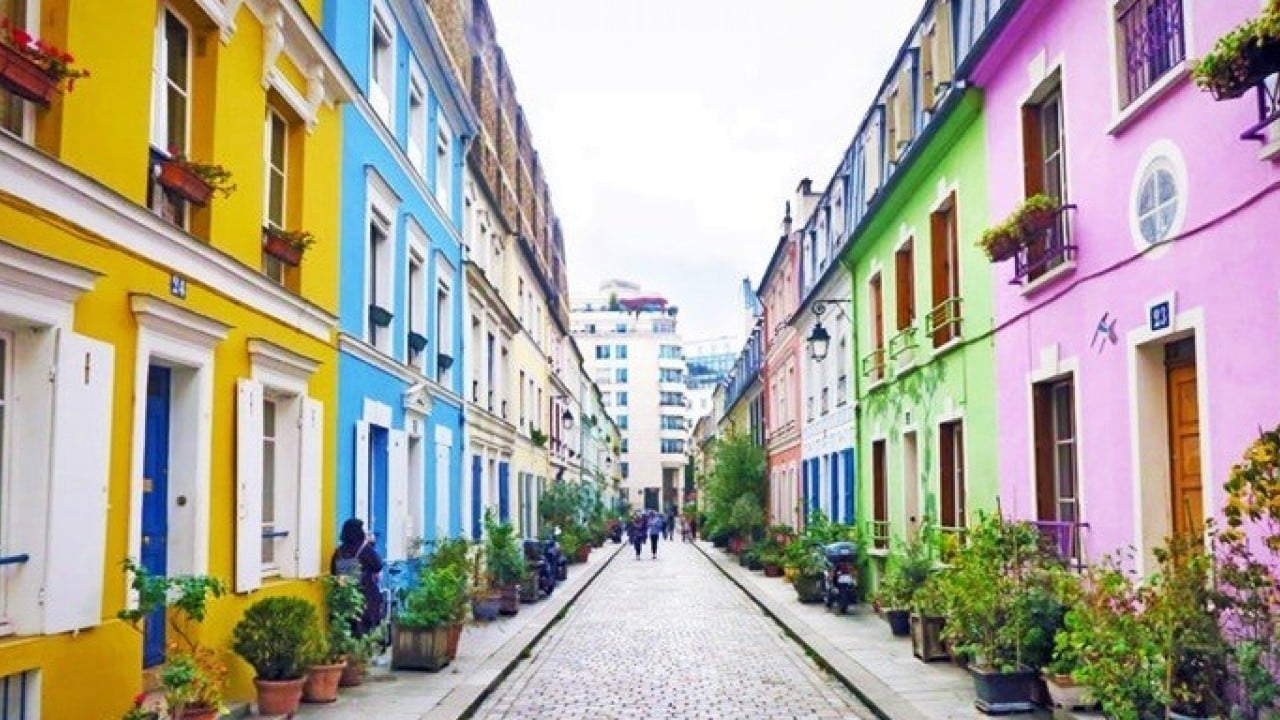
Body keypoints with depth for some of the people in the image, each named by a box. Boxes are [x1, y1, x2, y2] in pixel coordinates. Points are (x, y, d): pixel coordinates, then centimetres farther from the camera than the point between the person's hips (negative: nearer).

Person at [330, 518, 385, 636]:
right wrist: (371, 545, 7)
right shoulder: (366, 549, -9)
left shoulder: (339, 551, 5)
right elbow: (378, 566, 2)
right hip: (365, 597, -5)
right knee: (365, 632, 1)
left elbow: (333, 573, 10)